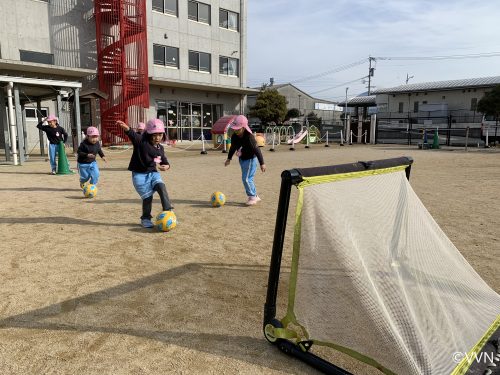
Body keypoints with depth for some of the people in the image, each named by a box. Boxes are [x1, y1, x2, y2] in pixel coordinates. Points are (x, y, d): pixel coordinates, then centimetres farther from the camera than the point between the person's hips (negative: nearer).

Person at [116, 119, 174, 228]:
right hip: (140, 174, -4)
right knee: (147, 196, -4)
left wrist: (166, 166, -6)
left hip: (153, 173, 4)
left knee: (161, 187, -22)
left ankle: (168, 211, -19)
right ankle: (145, 219, 17)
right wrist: (126, 127, -50)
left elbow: (164, 161, 18)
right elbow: (132, 134, -28)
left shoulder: (160, 148, 8)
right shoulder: (141, 141, -10)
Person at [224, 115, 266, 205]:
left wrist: (262, 163, -22)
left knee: (246, 178, -12)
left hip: (251, 159, -8)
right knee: (248, 179, 13)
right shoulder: (234, 137, -4)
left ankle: (252, 197, 2)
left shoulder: (249, 137, -25)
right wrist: (229, 159, 21)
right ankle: (255, 196, 26)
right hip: (242, 159, 8)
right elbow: (232, 148, 14)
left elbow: (257, 150, -22)